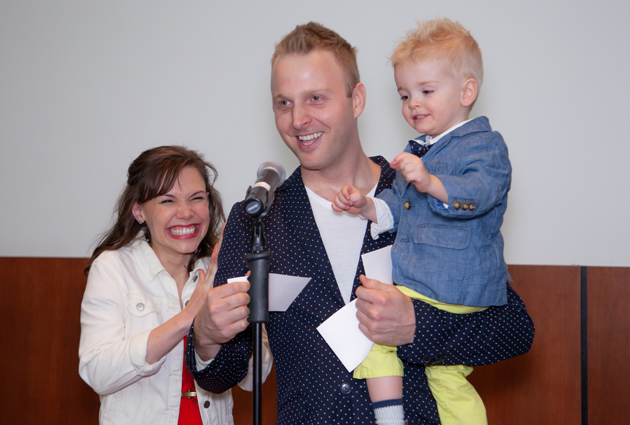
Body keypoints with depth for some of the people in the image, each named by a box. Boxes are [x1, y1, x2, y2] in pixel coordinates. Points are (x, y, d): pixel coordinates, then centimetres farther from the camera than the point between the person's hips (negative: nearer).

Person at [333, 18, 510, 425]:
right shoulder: (419, 151, 18)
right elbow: (397, 208, 19)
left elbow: (480, 193, -29)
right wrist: (366, 205, 0)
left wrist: (431, 183, -44)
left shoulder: (484, 144, -10)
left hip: (456, 292, -10)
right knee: (449, 379, 18)